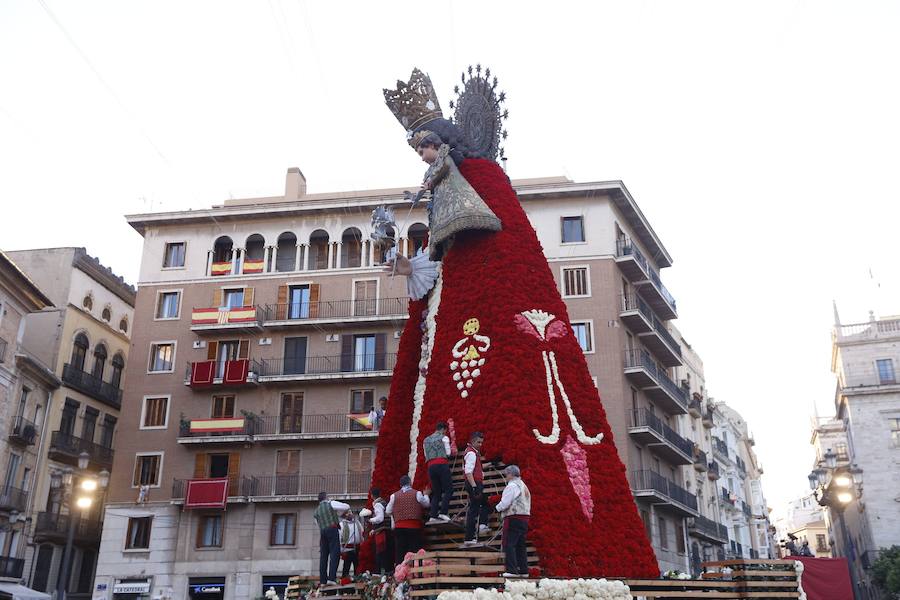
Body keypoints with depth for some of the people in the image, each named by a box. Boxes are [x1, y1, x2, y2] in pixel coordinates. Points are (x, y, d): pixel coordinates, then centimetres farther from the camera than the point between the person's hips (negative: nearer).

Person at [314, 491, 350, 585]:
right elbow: (347, 507, 2)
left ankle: (323, 581, 4)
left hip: (322, 532, 6)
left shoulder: (316, 510, 19)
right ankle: (331, 578, -19)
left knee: (323, 555, 6)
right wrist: (339, 513, 21)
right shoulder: (331, 504, 3)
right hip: (333, 530, -6)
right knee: (334, 553, -8)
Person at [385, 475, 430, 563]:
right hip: (414, 527, -2)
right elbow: (426, 504, 13)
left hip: (399, 527, 2)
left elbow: (388, 511, 9)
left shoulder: (394, 496, 4)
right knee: (415, 552, -1)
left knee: (400, 553, 4)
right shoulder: (417, 494, -1)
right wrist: (425, 495, 32)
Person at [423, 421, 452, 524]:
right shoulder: (444, 437, 6)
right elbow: (448, 453, 3)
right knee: (448, 489, -5)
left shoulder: (426, 440, 22)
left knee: (436, 492, 8)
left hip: (430, 466, 6)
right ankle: (443, 512, -20)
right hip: (442, 464, -6)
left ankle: (433, 516, -3)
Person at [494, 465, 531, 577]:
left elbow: (505, 503, -17)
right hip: (525, 517, 10)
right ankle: (523, 570, 12)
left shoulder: (512, 486, -10)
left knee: (509, 544, -8)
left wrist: (498, 508, 4)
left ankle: (512, 570, -12)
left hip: (513, 518, -9)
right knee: (520, 544, 12)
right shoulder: (524, 486, 20)